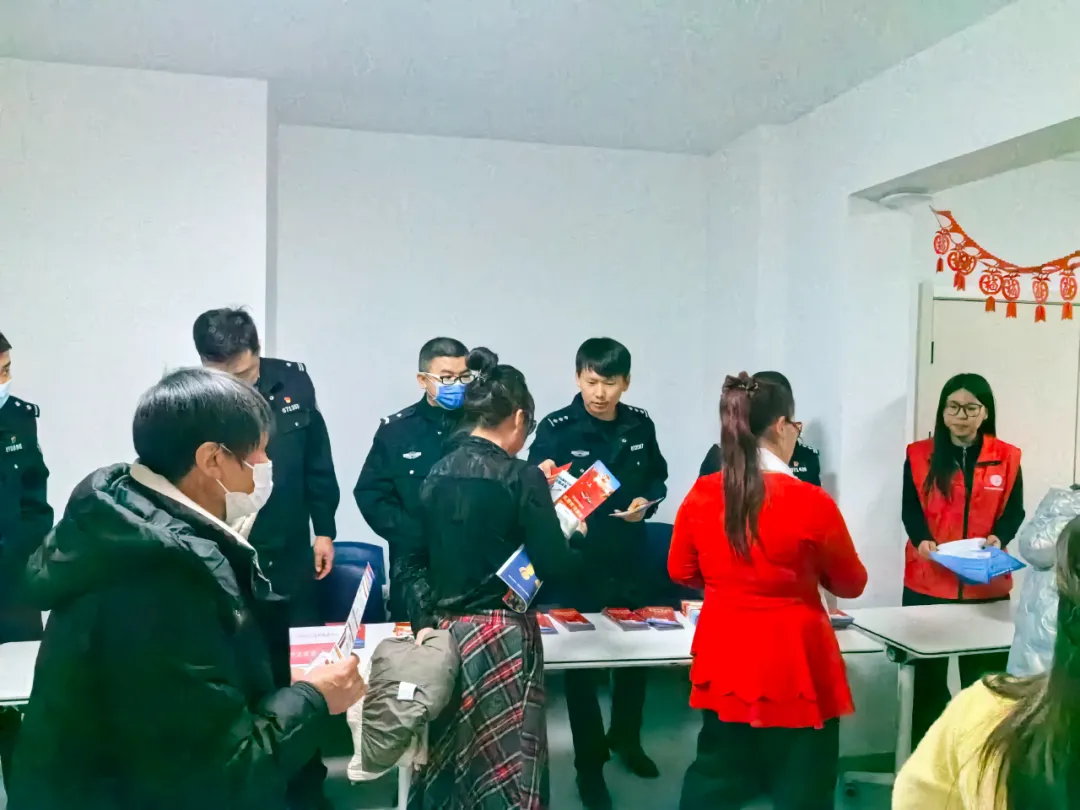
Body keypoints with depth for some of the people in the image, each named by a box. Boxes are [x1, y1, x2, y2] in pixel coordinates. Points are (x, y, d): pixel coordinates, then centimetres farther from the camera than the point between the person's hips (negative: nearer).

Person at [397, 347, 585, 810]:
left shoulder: (437, 473, 3)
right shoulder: (521, 478, -14)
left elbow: (413, 558, 6)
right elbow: (554, 567, -13)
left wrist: (427, 619, 8)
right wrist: (577, 539, 6)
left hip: (444, 630, 6)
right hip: (501, 634, -6)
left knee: (448, 757, 19)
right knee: (506, 765, 8)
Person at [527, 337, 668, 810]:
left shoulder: (640, 426, 1)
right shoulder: (556, 429, -12)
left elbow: (658, 479, 14)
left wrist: (647, 501, -7)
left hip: (630, 561, 5)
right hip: (578, 563, -4)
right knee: (582, 660, 6)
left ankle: (626, 738, 43)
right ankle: (589, 762, 23)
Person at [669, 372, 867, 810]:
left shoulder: (701, 495, -7)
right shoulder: (811, 502, -17)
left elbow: (682, 572, 8)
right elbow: (852, 584, -1)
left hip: (724, 660, 4)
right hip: (794, 666, -4)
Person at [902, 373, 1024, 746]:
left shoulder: (1007, 457, 4)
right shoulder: (920, 455, 2)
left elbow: (1014, 512, 3)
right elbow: (910, 509, -3)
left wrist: (999, 538, -17)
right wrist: (921, 541, -22)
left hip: (987, 586, 1)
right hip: (928, 584, 0)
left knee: (983, 680, 6)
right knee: (928, 676, 9)